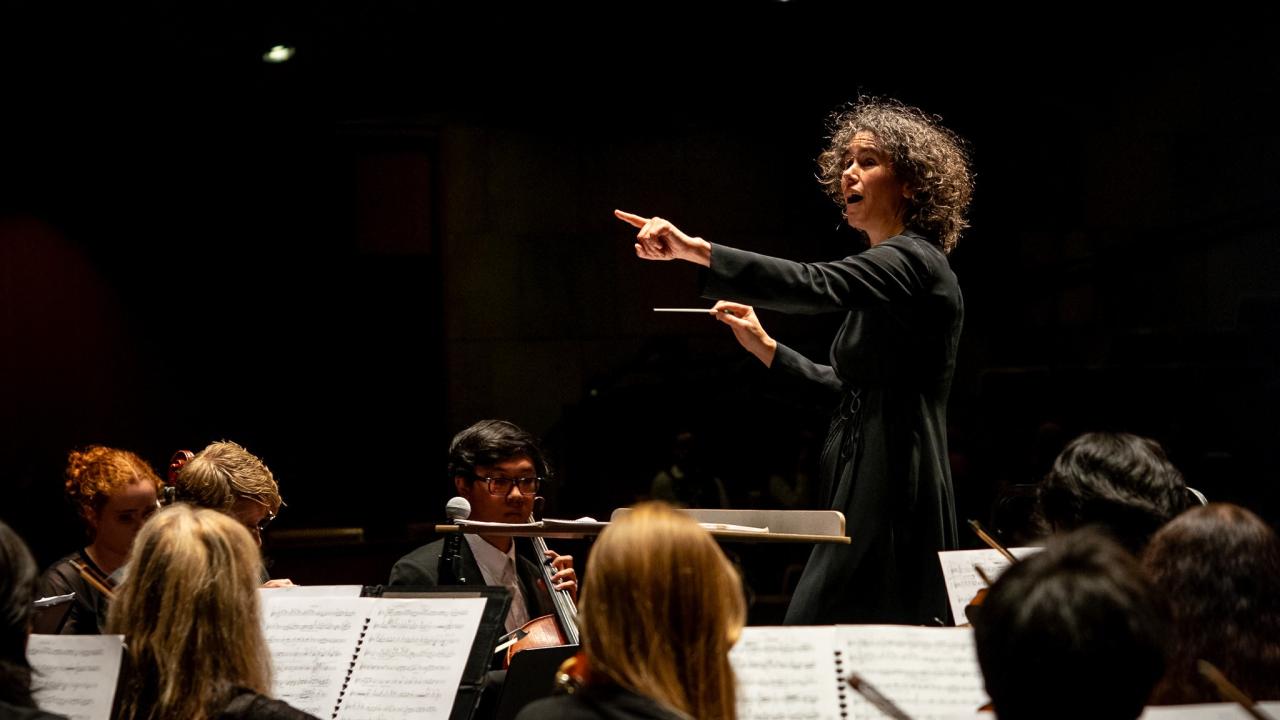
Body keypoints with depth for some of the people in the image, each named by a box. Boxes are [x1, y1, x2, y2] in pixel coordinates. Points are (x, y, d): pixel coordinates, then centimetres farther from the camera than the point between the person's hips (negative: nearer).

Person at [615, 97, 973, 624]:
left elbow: (814, 285, -30)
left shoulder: (910, 261, -11)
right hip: (869, 497, 10)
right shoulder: (899, 267, 20)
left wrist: (695, 251, -39)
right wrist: (766, 348, 18)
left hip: (889, 501, -10)